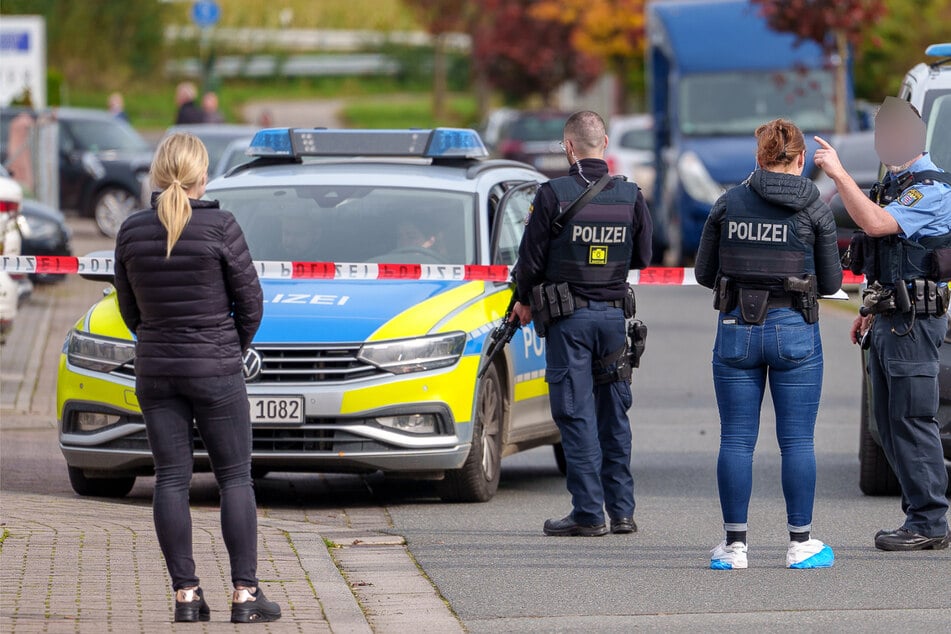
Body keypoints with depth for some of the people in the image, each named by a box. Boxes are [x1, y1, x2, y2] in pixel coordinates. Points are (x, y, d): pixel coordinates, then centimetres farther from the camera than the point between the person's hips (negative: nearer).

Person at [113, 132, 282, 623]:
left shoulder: (132, 231, -1)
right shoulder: (219, 227, -12)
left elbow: (130, 309, 7)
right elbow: (250, 302, -5)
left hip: (154, 370, 3)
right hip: (215, 370, -3)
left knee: (171, 480, 6)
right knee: (235, 478, 5)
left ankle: (185, 595, 4)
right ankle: (245, 593, 2)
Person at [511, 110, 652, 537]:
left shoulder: (553, 194, -11)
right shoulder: (631, 195, 1)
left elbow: (531, 257, -6)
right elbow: (641, 257, 9)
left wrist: (525, 301, 11)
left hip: (568, 317, -4)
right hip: (615, 313, 4)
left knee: (576, 415, -2)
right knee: (614, 414, 12)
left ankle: (588, 513, -4)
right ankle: (621, 509, 12)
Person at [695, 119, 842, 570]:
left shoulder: (729, 204, 2)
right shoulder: (814, 209, -2)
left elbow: (704, 273, 7)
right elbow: (830, 282, 2)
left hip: (736, 329, 2)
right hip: (794, 330, -2)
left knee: (736, 440, 5)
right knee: (797, 440, 4)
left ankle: (734, 545, 4)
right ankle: (801, 544, 6)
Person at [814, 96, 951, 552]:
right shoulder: (892, 185, 19)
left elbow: (876, 224, -26)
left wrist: (838, 173, -23)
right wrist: (871, 310, 24)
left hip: (914, 321, -10)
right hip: (888, 321, 10)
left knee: (912, 420, -10)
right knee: (890, 423, 10)